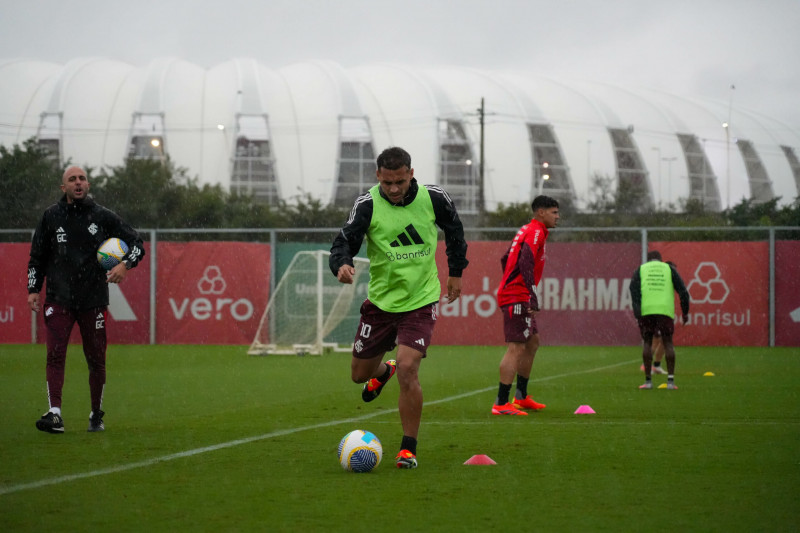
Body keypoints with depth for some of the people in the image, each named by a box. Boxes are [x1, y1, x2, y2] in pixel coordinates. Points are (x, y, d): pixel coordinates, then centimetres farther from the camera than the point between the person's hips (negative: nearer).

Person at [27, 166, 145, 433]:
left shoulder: (103, 217, 3)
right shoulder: (51, 216, 6)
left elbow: (136, 243, 8)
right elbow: (37, 256, 14)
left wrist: (125, 264, -11)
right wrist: (33, 289, 6)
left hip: (93, 300, 0)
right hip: (58, 299, 0)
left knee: (96, 360, 5)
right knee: (55, 354, -15)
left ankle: (97, 414, 21)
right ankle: (54, 413, -19)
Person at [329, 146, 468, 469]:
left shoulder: (433, 198, -8)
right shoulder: (368, 204, -11)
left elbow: (454, 230, 12)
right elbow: (344, 242, -16)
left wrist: (456, 273, 17)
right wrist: (342, 264, -39)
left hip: (420, 301, -2)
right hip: (381, 300, 2)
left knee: (408, 369, -19)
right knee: (360, 374, 12)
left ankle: (409, 449, -5)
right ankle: (384, 371, 53)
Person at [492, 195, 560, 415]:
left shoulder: (528, 231, 19)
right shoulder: (535, 232, -12)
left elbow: (505, 259, 25)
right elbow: (525, 263, -24)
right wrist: (533, 296, -27)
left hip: (510, 293, 11)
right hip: (517, 298, -11)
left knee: (533, 342, 19)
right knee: (516, 348, -12)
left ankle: (521, 397, 24)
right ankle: (501, 403, -15)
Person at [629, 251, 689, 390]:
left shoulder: (640, 270, 17)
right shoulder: (669, 269, 18)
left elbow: (634, 290, 1)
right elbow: (682, 291, 9)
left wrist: (637, 314, -6)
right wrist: (685, 312, 13)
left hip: (646, 310, 0)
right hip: (665, 309, 0)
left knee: (647, 342, 9)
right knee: (668, 343, 7)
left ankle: (648, 380, 5)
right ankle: (670, 381, 1)